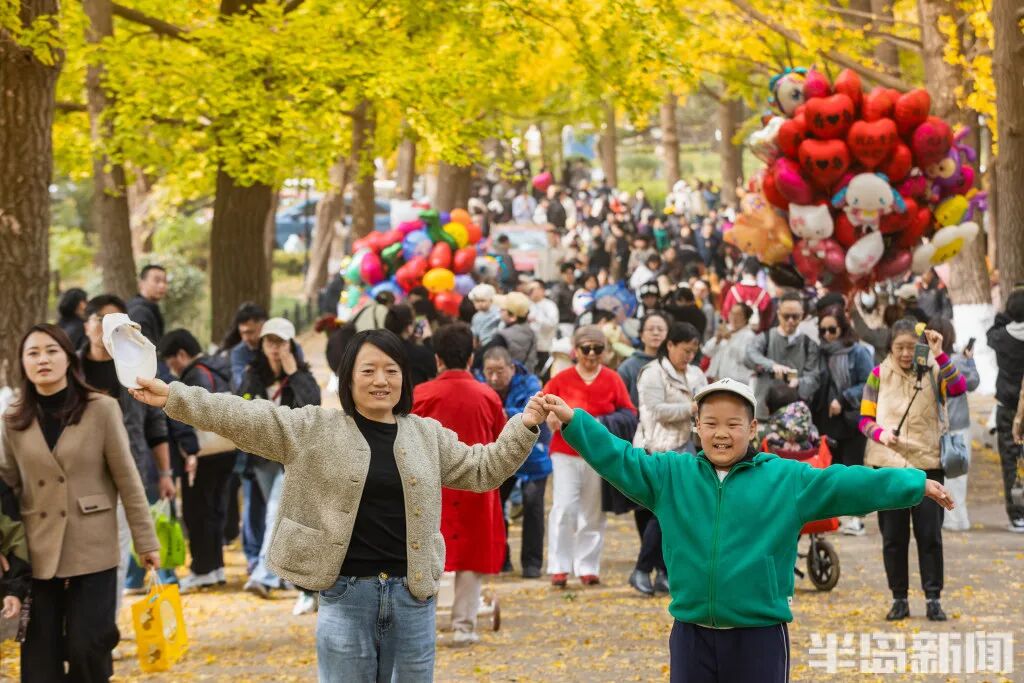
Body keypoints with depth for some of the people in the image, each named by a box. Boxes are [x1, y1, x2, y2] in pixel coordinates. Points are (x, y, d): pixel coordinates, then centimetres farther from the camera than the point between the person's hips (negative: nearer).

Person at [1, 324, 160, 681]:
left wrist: (146, 541, -2)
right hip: (38, 553, 3)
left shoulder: (101, 410, -4)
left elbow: (127, 479, -2)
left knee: (86, 648, -5)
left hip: (92, 550, -3)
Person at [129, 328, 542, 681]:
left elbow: (482, 470, 17)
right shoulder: (315, 429, 0)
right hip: (346, 595, -3)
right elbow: (242, 418, -5)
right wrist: (172, 397, -12)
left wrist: (523, 428, 6)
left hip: (412, 595, 3)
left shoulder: (427, 435, 10)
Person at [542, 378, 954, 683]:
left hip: (760, 635, -2)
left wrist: (916, 485, -10)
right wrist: (573, 420, -13)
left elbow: (849, 484, -5)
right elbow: (618, 459, -1)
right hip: (692, 634, 2)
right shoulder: (670, 474, 4)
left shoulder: (787, 479, -1)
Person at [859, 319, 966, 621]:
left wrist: (939, 355, -24)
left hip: (926, 463, -1)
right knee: (893, 535, 6)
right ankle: (899, 599, 14)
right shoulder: (879, 375, 2)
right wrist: (879, 433, -16)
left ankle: (933, 598, 7)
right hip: (887, 464, 1)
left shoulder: (933, 372, 1)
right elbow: (865, 418, 4)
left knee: (930, 534, 0)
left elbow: (959, 388, -19)